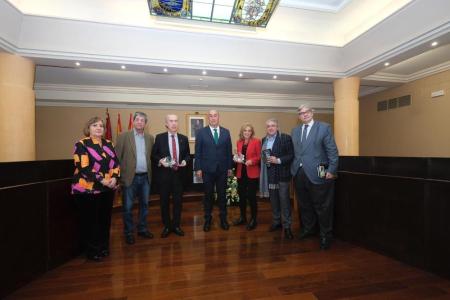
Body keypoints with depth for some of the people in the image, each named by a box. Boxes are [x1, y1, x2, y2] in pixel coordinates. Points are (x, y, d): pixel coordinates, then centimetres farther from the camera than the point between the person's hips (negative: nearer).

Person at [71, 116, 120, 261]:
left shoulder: (108, 144, 10)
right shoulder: (81, 145, -7)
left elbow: (115, 162, 7)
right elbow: (83, 168, -16)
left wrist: (114, 178, -10)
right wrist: (102, 180, -21)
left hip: (107, 189, 5)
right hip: (87, 189, -5)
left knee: (105, 219, 13)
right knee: (90, 221, 6)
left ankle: (103, 247, 30)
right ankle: (92, 251, 23)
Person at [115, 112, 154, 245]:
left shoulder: (150, 138, 7)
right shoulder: (124, 136, -4)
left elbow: (151, 156, 9)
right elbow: (117, 157, -5)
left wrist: (150, 173, 4)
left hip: (145, 177, 4)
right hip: (130, 177, -3)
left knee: (144, 204, 15)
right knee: (128, 207, 8)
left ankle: (142, 229, 32)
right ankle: (128, 232, 25)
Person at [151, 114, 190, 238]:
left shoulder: (184, 138, 6)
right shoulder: (159, 137, -1)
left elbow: (187, 154, 11)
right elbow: (153, 155, 2)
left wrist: (185, 161, -9)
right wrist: (160, 160, -17)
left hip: (179, 173, 2)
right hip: (164, 173, -1)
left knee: (178, 200, 10)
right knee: (164, 201, 9)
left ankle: (176, 225, 27)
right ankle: (166, 226, 27)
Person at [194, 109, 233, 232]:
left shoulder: (226, 132, 5)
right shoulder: (201, 132, -1)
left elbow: (229, 151, 6)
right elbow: (198, 152, -2)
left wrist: (230, 167, 4)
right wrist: (198, 168, -6)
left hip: (222, 169, 2)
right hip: (207, 169, -1)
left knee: (222, 194, 11)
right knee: (208, 195, 11)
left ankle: (223, 218, 28)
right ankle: (207, 219, 28)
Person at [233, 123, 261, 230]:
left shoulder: (256, 141, -4)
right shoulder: (239, 142, 10)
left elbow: (259, 157, -6)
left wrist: (252, 161, -23)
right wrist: (237, 159, -2)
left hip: (252, 173, -5)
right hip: (241, 173, 5)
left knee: (251, 196, 0)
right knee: (241, 195, 11)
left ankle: (253, 219, 16)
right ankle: (243, 217, 28)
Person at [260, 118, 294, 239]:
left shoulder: (286, 138, -7)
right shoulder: (264, 140, 10)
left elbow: (291, 155, -11)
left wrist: (279, 160, -20)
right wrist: (265, 161, 0)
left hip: (282, 174, -5)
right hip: (269, 174, 5)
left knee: (284, 200, -1)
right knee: (273, 199, 15)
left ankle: (287, 226, 12)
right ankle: (276, 221, 30)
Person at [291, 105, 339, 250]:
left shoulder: (324, 127, -2)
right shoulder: (295, 130, 13)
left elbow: (332, 151, -5)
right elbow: (294, 151, 12)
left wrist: (331, 170, -11)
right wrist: (293, 168, 6)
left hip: (317, 174, -4)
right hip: (299, 174, 5)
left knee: (322, 206, 6)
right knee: (304, 205, 16)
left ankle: (325, 235, 25)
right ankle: (308, 229, 37)